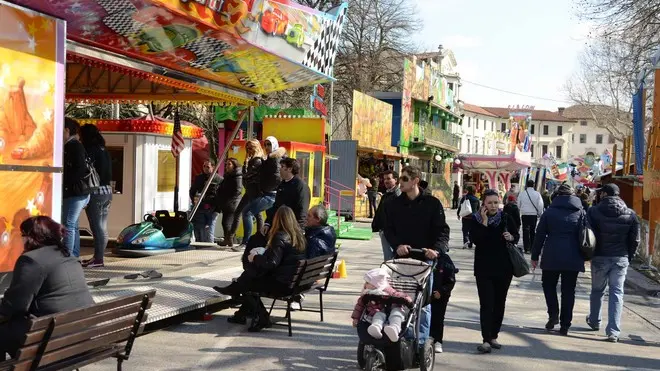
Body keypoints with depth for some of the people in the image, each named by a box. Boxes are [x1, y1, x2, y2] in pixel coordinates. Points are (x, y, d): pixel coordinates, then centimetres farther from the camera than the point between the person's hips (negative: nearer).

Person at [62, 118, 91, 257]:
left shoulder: (74, 146, -12)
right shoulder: (72, 146, 17)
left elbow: (81, 170, -20)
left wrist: (64, 180, -16)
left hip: (75, 192, -10)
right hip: (75, 192, 10)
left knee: (68, 225, -12)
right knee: (73, 226, 12)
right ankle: (74, 257, 18)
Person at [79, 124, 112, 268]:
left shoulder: (90, 151, -11)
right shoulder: (104, 151, 15)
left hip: (95, 192, -9)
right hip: (107, 190, 9)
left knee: (96, 226, -7)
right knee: (102, 227, 10)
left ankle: (98, 259, -6)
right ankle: (99, 257, 16)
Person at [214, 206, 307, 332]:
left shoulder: (280, 237, -17)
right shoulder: (299, 234, 8)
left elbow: (271, 263, -22)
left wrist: (255, 258, -5)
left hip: (280, 284, -9)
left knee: (245, 285, 4)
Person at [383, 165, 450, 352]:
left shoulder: (432, 204, 0)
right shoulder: (394, 205, 8)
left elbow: (442, 230, -3)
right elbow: (388, 229, 5)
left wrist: (437, 249, -21)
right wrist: (397, 245, -14)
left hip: (424, 259, -2)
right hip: (401, 259, 2)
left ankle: (421, 342, 8)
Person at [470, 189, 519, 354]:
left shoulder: (506, 218, 2)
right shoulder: (477, 220, -3)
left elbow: (517, 236, 12)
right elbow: (475, 239, -17)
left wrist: (511, 237, -10)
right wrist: (484, 222, -21)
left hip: (504, 267, 3)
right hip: (484, 268, -3)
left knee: (499, 303, 10)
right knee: (486, 304, -8)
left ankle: (493, 336, 22)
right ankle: (486, 339, -9)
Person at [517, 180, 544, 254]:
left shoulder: (522, 194, -4)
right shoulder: (537, 194, -6)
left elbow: (518, 205, 2)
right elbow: (540, 205, -4)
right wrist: (540, 214, 8)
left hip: (524, 215, 0)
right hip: (534, 215, 0)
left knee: (526, 231, 3)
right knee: (533, 231, 12)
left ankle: (526, 248, -1)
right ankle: (532, 247, 14)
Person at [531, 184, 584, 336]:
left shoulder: (550, 211, 2)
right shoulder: (581, 212, 6)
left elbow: (540, 235, 2)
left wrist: (535, 256, 7)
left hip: (552, 257, -1)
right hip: (573, 258, 1)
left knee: (549, 285, 17)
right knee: (568, 291, 7)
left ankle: (553, 315, 0)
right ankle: (565, 324, 8)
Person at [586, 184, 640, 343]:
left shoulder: (594, 211, -7)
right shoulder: (630, 214, 0)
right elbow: (635, 240, 3)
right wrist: (629, 257, 14)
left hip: (600, 258, -1)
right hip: (621, 259, 1)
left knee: (597, 290, 18)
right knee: (617, 292, 2)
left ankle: (594, 321, 35)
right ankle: (613, 331, -4)